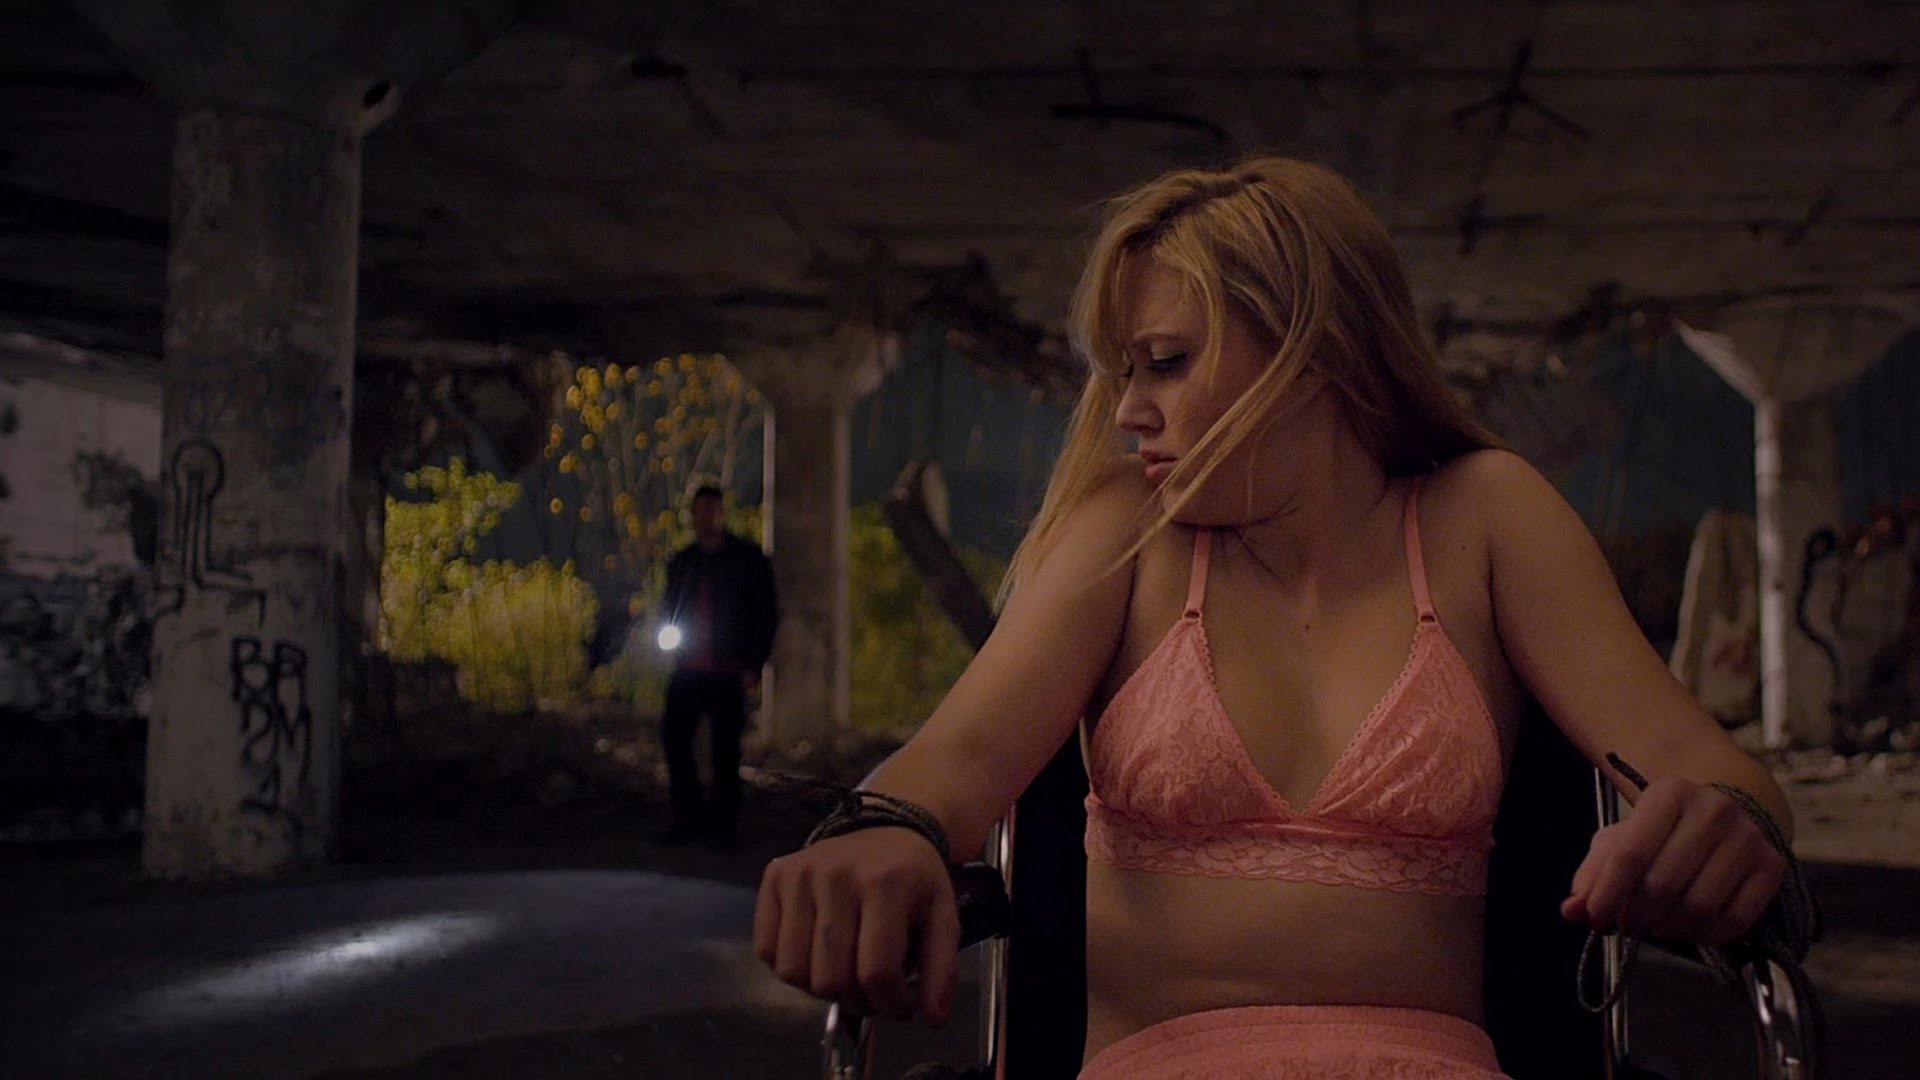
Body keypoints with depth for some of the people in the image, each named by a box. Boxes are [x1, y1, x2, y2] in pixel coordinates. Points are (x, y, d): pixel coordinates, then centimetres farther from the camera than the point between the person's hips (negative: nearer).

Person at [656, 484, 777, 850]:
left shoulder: (749, 559, 1)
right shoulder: (681, 561, 13)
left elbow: (766, 614, 0)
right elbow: (668, 608, 21)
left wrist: (753, 666, -7)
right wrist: (667, 632, -2)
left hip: (728, 673, -4)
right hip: (687, 669, 4)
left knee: (726, 748, -1)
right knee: (673, 736, -2)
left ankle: (722, 824, 10)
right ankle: (688, 816, 11)